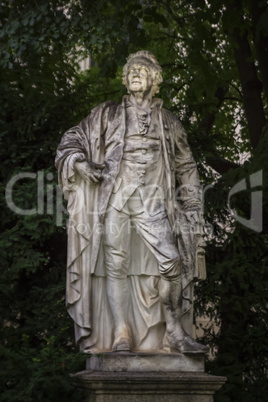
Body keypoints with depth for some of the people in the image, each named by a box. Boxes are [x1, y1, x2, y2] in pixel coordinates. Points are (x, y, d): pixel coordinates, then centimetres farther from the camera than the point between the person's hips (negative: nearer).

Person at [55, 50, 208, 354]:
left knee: (171, 261, -14)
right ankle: (121, 336, 0)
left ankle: (175, 332, -6)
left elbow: (185, 165, 21)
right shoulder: (108, 115, 12)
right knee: (115, 265, -4)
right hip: (115, 200, 0)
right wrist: (82, 164, -6)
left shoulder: (168, 122, 16)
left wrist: (192, 203, 13)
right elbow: (71, 140, 14)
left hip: (152, 203, 1)